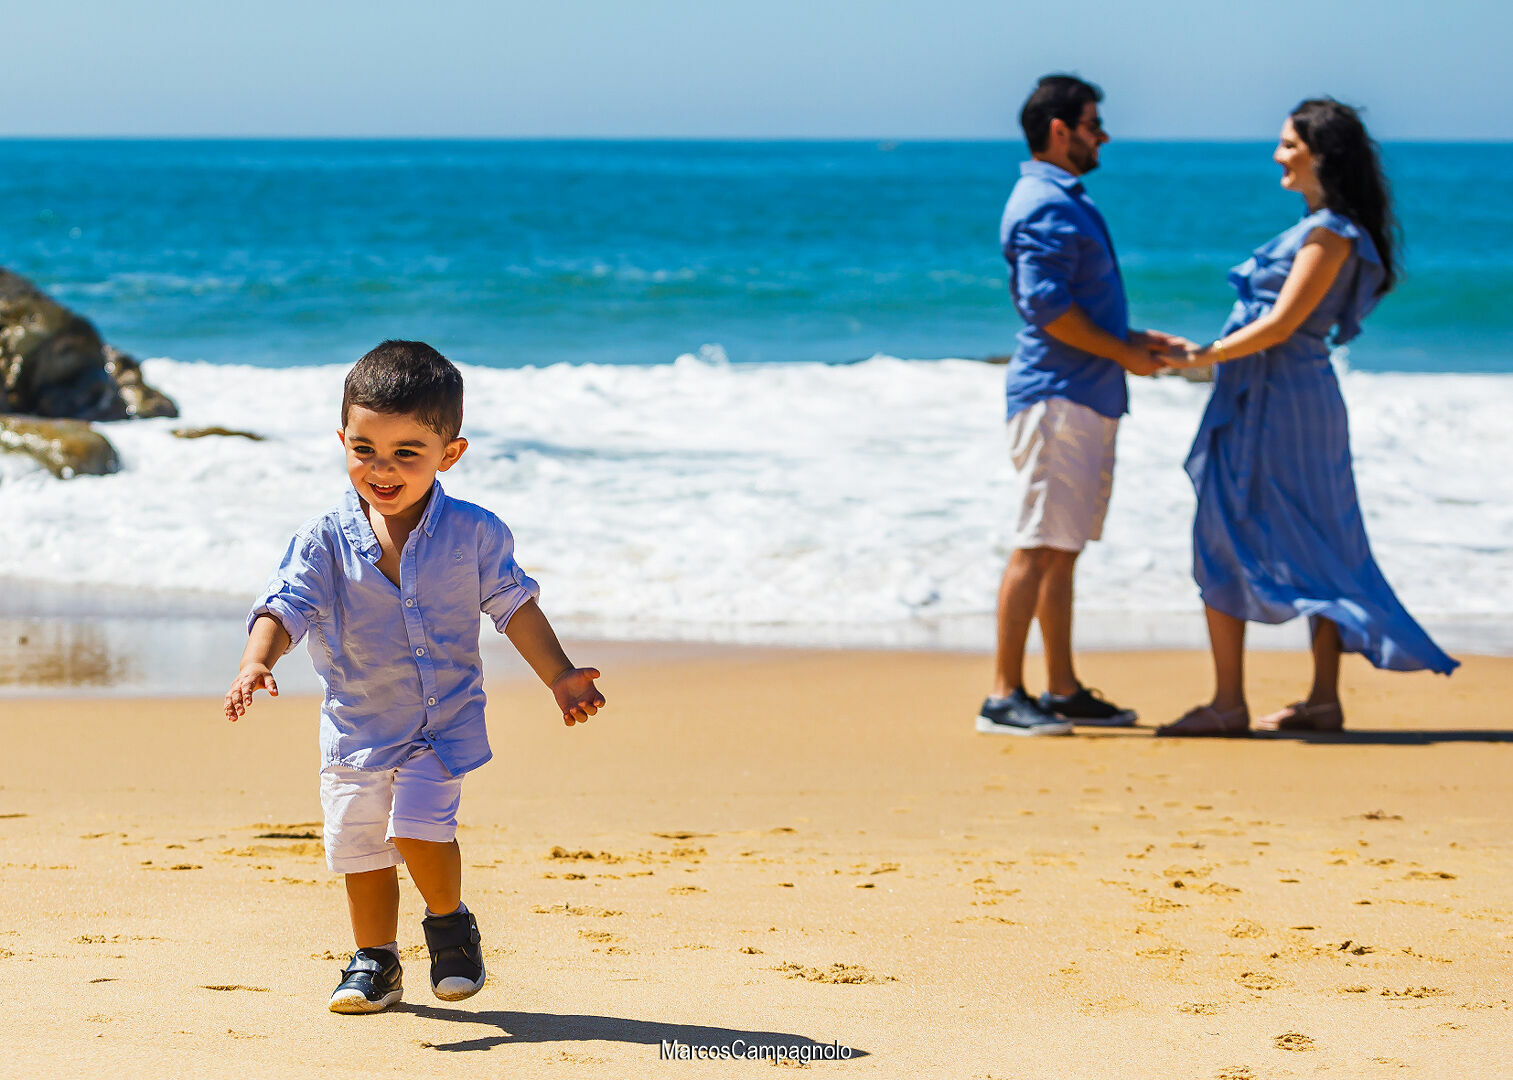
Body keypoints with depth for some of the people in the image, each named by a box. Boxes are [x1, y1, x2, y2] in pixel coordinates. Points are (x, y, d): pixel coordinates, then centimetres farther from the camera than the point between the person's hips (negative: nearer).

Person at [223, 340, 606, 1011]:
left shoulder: (473, 533, -9)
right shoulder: (326, 540, -11)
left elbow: (512, 604, 2)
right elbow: (285, 605, -19)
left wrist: (561, 677, -1)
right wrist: (258, 661, -38)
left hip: (444, 718, -2)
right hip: (356, 724, 2)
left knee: (417, 824, -19)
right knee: (360, 848, 8)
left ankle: (451, 924, 9)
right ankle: (375, 962, 29)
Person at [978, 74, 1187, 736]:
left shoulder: (1067, 202, 20)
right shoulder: (1043, 206, -13)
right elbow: (1047, 308, -21)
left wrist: (1136, 340, 16)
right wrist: (1125, 354, -12)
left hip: (1087, 400, 10)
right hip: (1057, 397, -10)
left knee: (1061, 550, 12)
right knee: (1039, 547, -10)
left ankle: (1062, 691, 16)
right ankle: (1004, 695, -10)